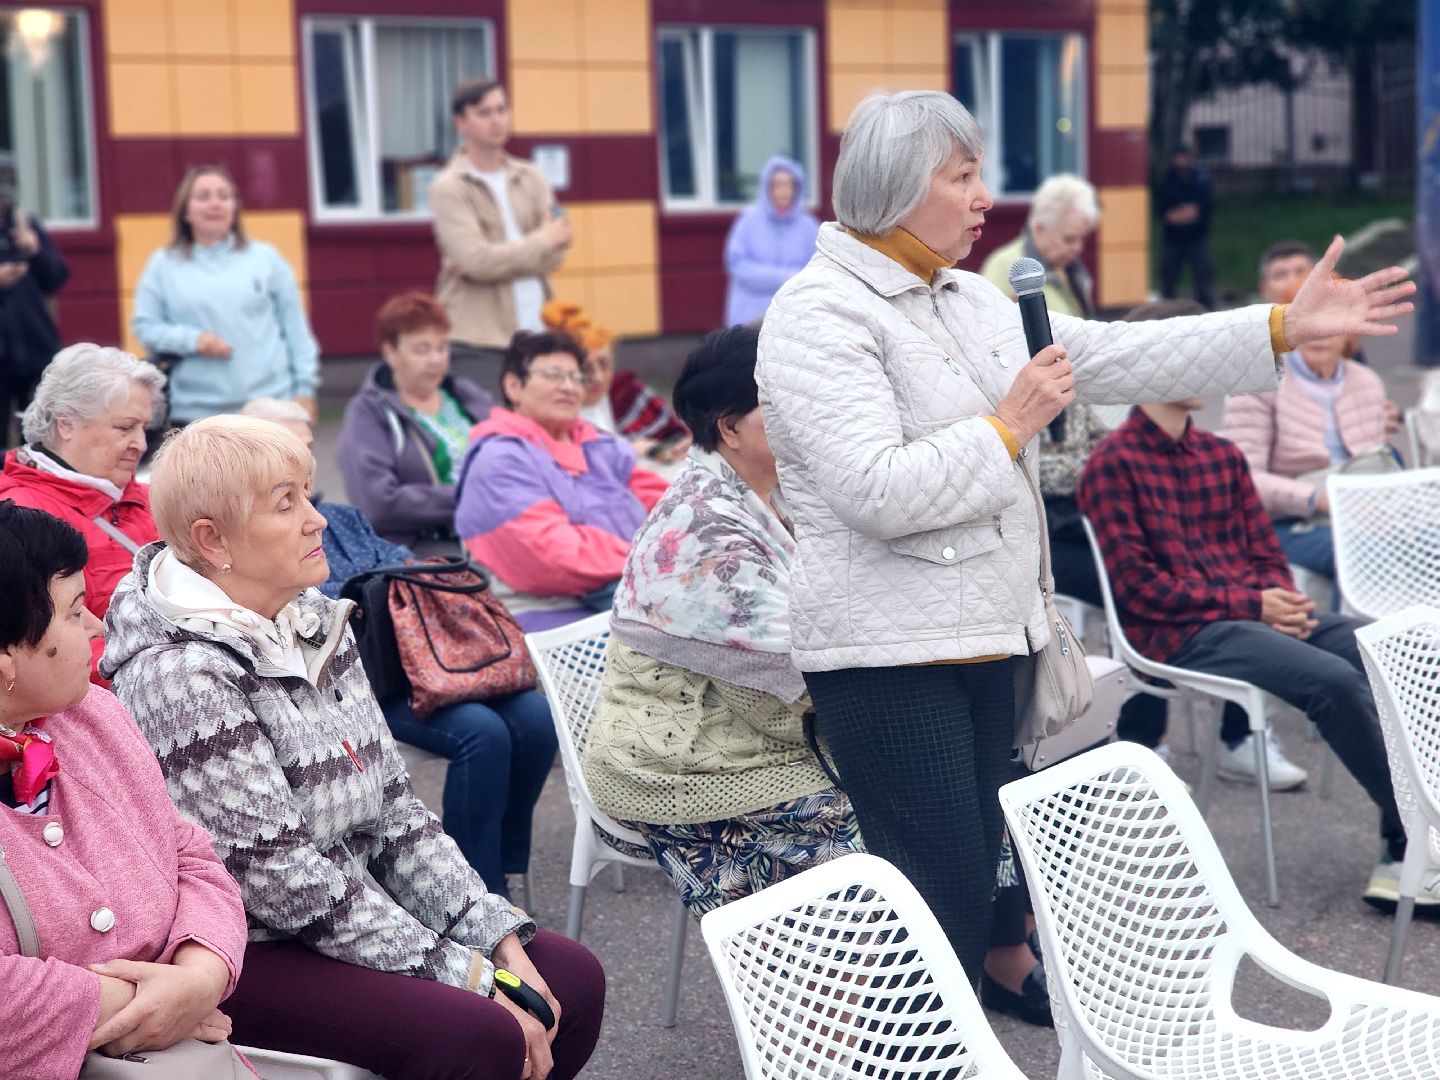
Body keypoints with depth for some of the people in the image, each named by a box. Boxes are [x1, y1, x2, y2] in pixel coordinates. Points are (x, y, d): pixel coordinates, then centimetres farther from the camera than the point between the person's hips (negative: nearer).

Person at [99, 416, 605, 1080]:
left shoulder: (318, 627, 8)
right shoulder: (177, 675, -19)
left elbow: (395, 810, 9)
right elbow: (278, 874, -21)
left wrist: (500, 941, -3)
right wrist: (469, 976, -20)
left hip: (360, 908, 9)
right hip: (246, 953, -8)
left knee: (573, 980, -1)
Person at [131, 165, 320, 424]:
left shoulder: (265, 258, 7)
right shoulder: (164, 265, 6)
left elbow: (295, 327, 7)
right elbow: (145, 325, 5)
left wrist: (304, 387, 1)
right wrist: (192, 339, -12)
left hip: (270, 408, 0)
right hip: (198, 414, 0)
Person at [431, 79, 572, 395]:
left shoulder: (531, 179, 13)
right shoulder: (448, 188, -3)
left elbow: (555, 255, 2)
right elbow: (477, 261, -15)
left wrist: (497, 261, -14)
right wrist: (543, 241, -5)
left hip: (536, 333, 5)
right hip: (477, 343, -5)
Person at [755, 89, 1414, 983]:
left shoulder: (970, 300, 15)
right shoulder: (821, 314, -12)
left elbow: (1113, 358, 14)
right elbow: (878, 491, -23)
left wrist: (1283, 328, 10)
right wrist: (1008, 427, -12)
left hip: (987, 640, 9)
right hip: (889, 658, -9)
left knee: (974, 880, 11)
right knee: (948, 905, -11)